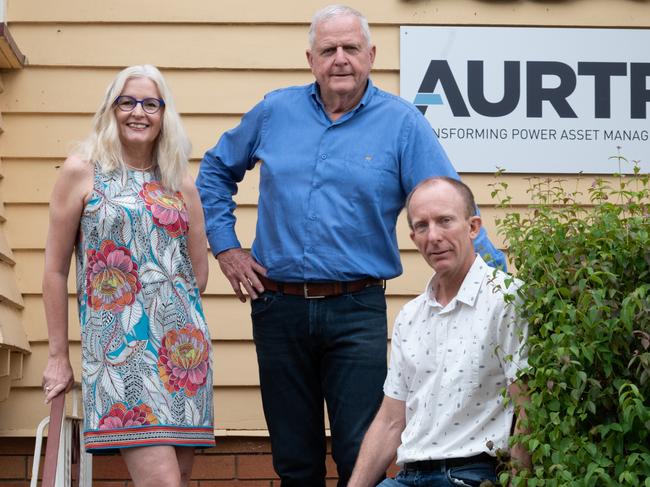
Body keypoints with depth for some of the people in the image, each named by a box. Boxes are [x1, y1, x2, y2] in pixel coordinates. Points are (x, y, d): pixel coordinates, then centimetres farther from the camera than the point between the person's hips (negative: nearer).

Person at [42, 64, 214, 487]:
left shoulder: (181, 182, 12)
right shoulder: (82, 171, 1)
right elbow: (56, 269, 2)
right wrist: (58, 356, 2)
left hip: (181, 342, 5)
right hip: (118, 344, -5)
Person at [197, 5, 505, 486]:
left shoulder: (401, 123, -2)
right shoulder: (276, 112, 6)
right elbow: (216, 170, 21)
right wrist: (225, 246, 11)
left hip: (357, 309, -3)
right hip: (278, 306, 3)